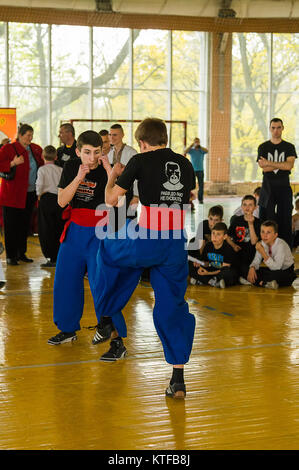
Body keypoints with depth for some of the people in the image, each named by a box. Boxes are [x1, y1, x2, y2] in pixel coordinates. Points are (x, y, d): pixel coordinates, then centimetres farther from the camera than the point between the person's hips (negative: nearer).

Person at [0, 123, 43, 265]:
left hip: (30, 194, 6)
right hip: (12, 194, -6)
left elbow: (42, 165, 24)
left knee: (25, 225, 11)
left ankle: (21, 253, 21)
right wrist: (13, 163, -25)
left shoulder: (36, 149, 11)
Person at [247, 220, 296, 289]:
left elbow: (276, 267, -32)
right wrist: (252, 268, -25)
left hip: (287, 272, -6)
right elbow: (256, 261, -2)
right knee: (252, 271, -15)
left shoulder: (281, 245, -25)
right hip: (273, 270, 6)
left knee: (276, 274, -39)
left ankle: (261, 282, -15)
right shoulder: (262, 244, -7)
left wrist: (263, 252, -38)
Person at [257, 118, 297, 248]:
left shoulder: (289, 147, 7)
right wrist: (282, 165, -9)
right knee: (266, 221, -2)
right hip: (268, 187, 0)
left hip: (284, 188, 0)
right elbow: (264, 168, -7)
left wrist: (269, 163, -12)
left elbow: (289, 165, -10)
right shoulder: (263, 147, 7)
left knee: (285, 219, -1)